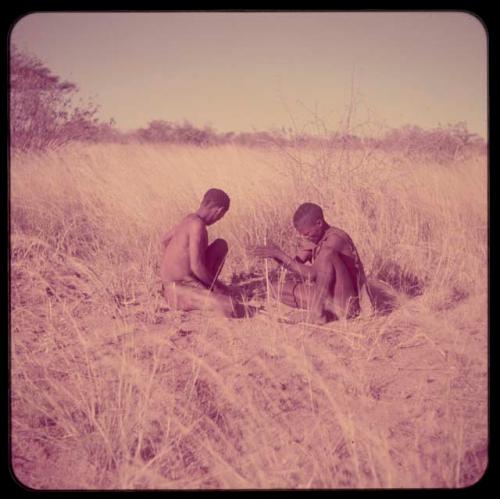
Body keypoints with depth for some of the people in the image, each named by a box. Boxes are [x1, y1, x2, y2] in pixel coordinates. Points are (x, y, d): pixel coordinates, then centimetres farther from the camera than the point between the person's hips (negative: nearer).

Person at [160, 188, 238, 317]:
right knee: (230, 308, -28)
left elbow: (165, 240, 22)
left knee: (222, 245, 14)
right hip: (179, 291, -9)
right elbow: (197, 267, -28)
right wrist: (216, 284, -9)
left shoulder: (190, 218, 4)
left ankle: (205, 289, 18)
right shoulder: (198, 225, -24)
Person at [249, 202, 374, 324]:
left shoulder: (335, 239, -21)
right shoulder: (310, 238, 3)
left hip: (345, 302, -8)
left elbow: (314, 274, -29)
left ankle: (318, 316, -22)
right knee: (276, 286, -2)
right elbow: (297, 270, 1)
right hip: (323, 295, 8)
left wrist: (281, 255, -30)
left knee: (326, 254, -29)